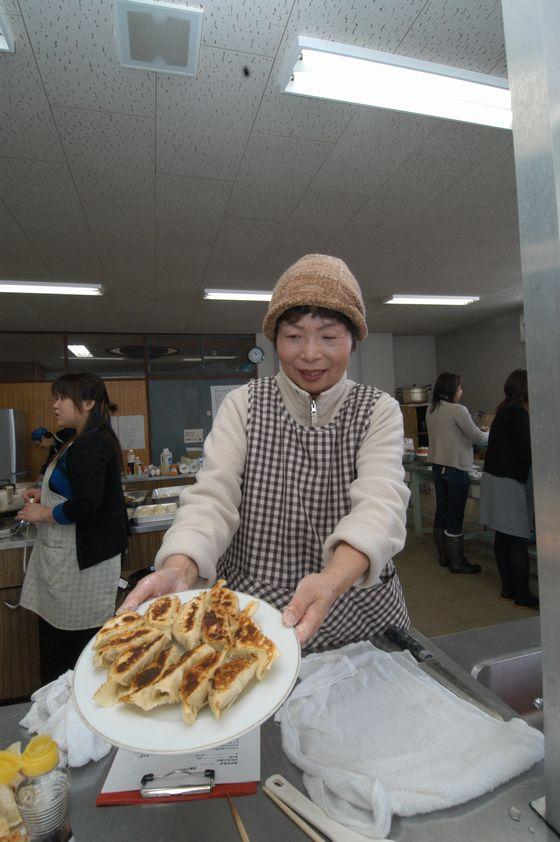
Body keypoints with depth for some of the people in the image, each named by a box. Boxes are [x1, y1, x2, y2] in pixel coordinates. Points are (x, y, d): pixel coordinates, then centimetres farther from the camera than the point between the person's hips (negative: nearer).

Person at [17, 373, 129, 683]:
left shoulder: (90, 445, -20)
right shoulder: (89, 441, 13)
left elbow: (87, 504, -25)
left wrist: (44, 514, -11)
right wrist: (45, 495, 14)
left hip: (80, 559, -10)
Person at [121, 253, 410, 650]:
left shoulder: (379, 410, -7)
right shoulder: (242, 405, -6)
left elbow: (380, 504, -23)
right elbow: (214, 498, -18)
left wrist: (331, 581, -43)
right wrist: (178, 569, -38)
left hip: (361, 617, 1)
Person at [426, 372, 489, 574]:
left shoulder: (431, 410, 6)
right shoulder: (458, 410, -17)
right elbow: (478, 437, -11)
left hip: (438, 466, 7)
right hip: (456, 468, -7)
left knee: (441, 512, 15)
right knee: (455, 516, 2)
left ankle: (443, 556, 27)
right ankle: (457, 561, 13)